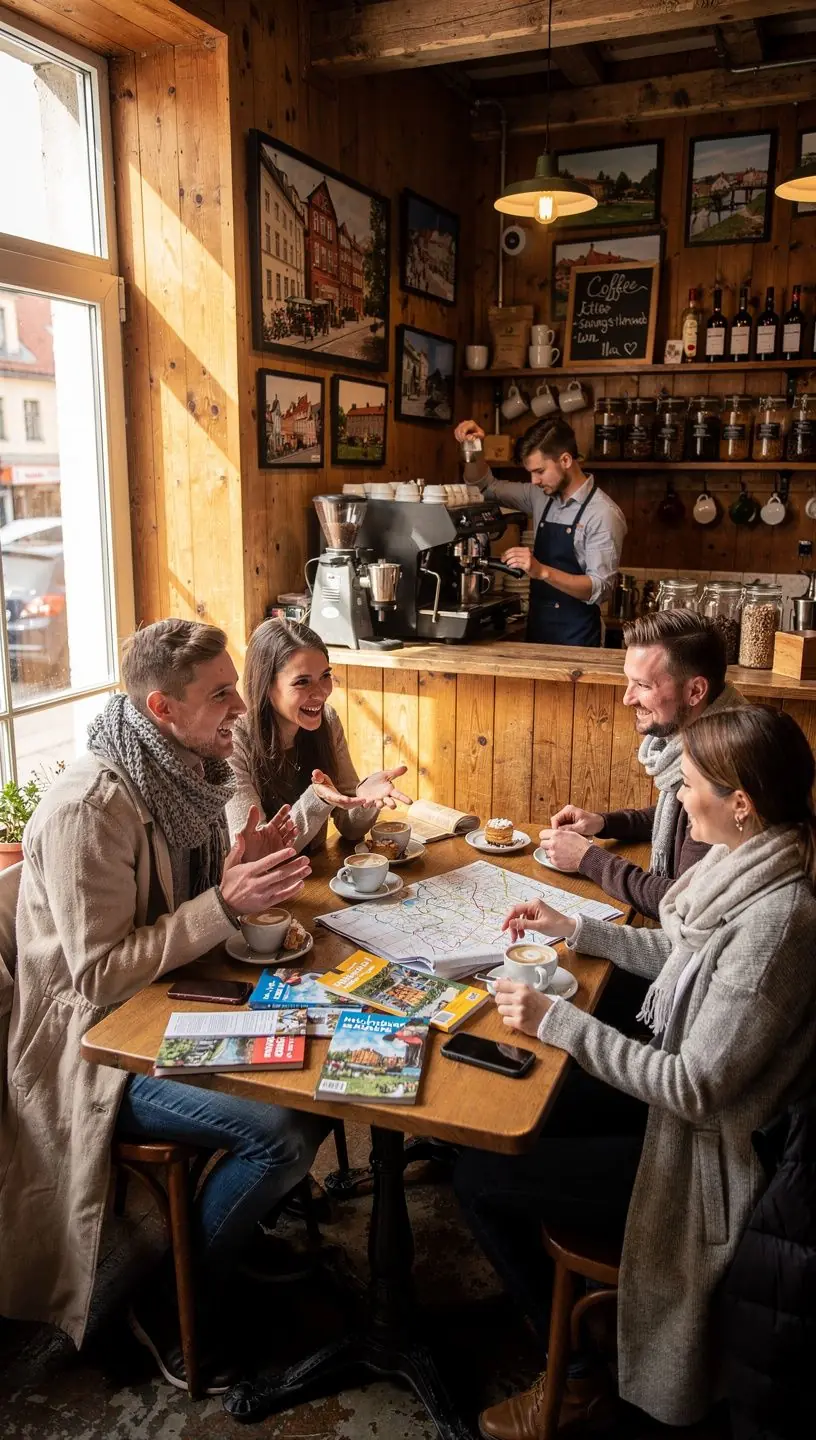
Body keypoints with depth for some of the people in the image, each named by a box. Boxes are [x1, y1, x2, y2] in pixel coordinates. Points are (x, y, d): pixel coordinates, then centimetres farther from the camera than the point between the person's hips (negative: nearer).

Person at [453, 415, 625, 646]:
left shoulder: (603, 513, -16)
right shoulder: (541, 496, 4)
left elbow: (600, 588, -20)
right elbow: (486, 485, 14)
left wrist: (541, 571, -32)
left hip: (576, 639, -6)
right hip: (537, 629, 6)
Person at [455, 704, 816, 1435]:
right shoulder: (752, 871, -6)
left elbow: (695, 1087, -28)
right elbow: (685, 956, 12)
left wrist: (556, 1019, -26)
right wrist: (575, 929, 9)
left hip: (705, 1153, -9)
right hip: (682, 1095, 9)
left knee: (479, 1174, -1)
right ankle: (547, 1291, 36)